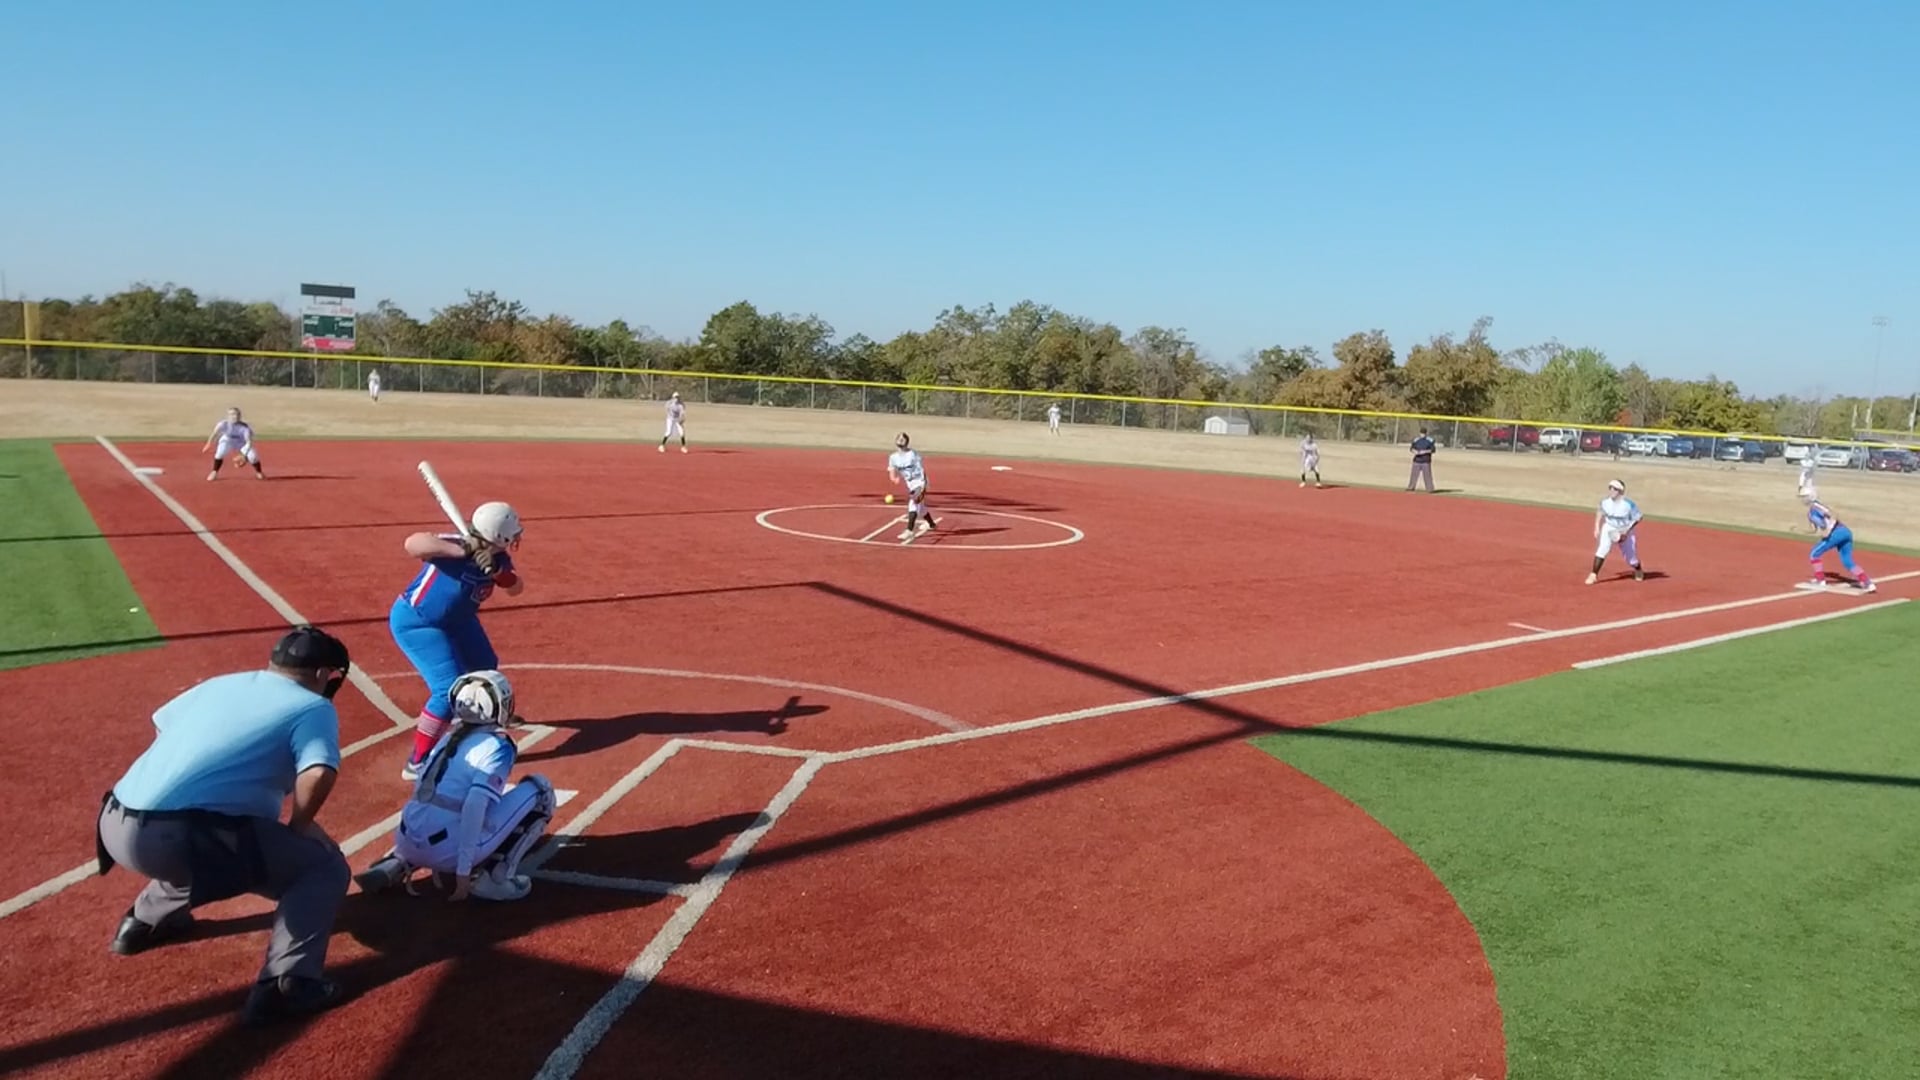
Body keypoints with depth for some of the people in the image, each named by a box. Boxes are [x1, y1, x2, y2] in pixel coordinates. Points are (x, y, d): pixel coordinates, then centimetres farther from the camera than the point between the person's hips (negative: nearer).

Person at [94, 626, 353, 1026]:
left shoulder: (220, 683, 20)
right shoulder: (314, 707, 0)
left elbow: (162, 722, 35)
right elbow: (318, 775, -17)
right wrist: (298, 827, 2)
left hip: (116, 827, 8)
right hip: (171, 838, -8)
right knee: (325, 866, 3)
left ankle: (147, 919, 46)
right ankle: (286, 983, -11)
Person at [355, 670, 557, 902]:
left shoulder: (450, 737, 17)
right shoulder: (498, 746, -4)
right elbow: (474, 806, -18)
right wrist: (464, 870, -17)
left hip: (408, 845, 7)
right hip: (447, 851, -7)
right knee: (539, 791, 0)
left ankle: (396, 865, 18)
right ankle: (496, 874, -5)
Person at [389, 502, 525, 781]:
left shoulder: (496, 557, -13)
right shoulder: (457, 546, -35)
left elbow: (515, 589, -9)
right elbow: (413, 543, -51)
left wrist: (499, 571, -28)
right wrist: (463, 551, -54)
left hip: (455, 619, 9)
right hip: (415, 621, -9)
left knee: (484, 666, 28)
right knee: (451, 690, -19)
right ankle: (417, 763, -7)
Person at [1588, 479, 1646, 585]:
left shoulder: (1629, 504, -24)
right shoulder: (1605, 502, -13)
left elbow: (1637, 518, -14)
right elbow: (1600, 514, 6)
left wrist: (1627, 532, -20)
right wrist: (1597, 528, -1)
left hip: (1625, 531, -2)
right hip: (1609, 529, 2)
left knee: (1631, 557, 9)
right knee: (1602, 549, -22)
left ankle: (1639, 571, 43)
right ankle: (1593, 575, -19)